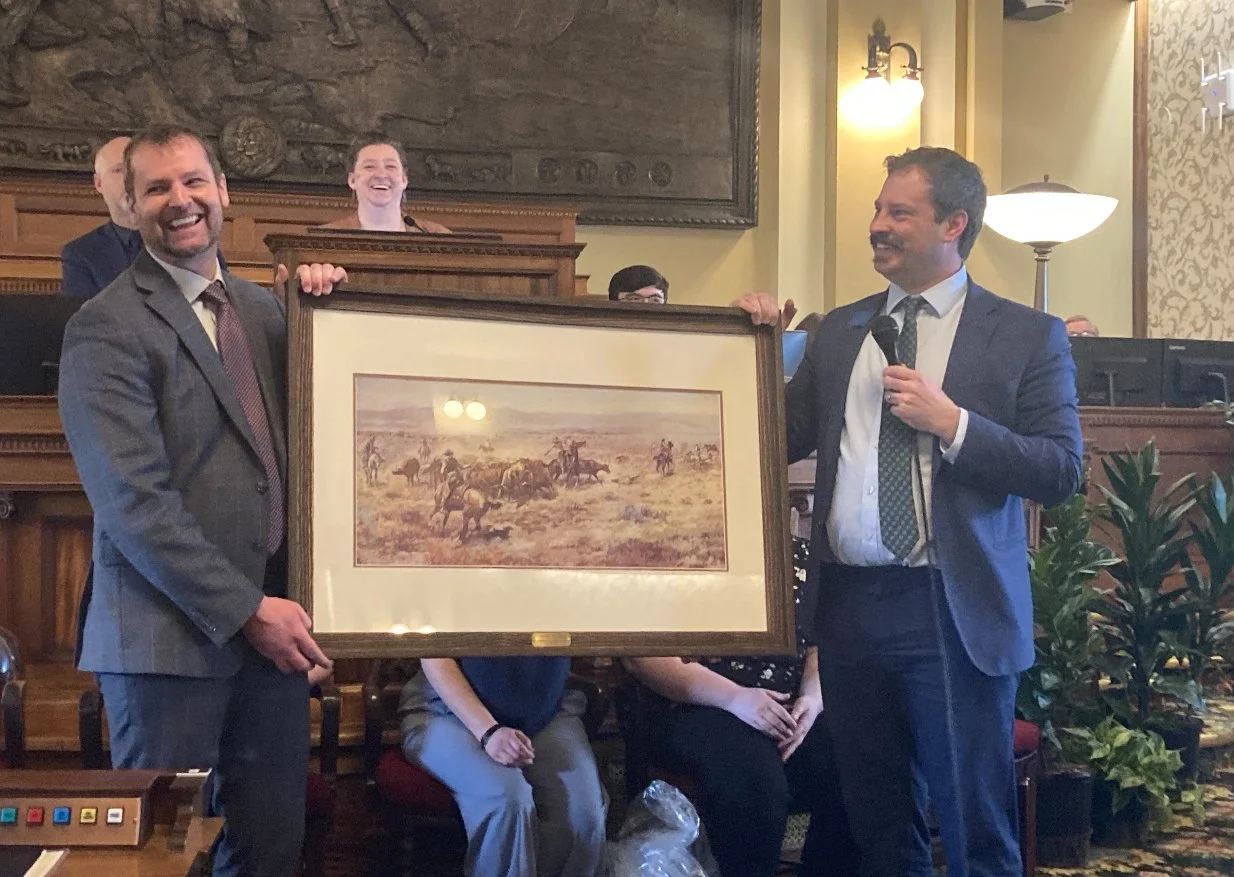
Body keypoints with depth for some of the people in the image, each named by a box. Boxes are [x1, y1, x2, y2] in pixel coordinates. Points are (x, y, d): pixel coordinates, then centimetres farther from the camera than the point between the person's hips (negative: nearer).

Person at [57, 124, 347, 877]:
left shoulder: (264, 309, 14)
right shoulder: (107, 327, -7)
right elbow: (133, 500, -14)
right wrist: (246, 610, -15)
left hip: (273, 622, 6)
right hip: (172, 633, -6)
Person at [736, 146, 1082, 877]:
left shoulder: (1027, 335, -1)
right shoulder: (839, 331, 12)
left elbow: (1062, 471, -7)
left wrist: (952, 423, -16)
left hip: (955, 610, -4)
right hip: (850, 601, 4)